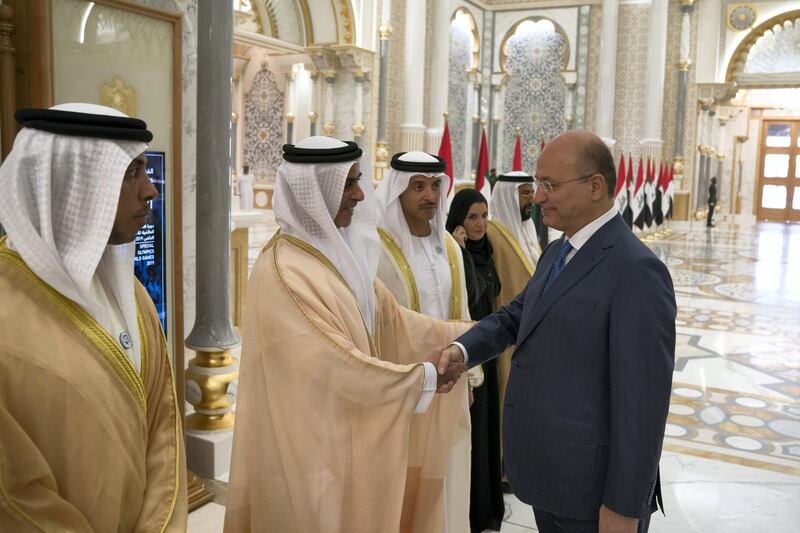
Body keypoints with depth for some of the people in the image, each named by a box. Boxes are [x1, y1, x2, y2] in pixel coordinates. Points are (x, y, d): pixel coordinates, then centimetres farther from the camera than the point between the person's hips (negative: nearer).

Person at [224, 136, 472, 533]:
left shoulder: (341, 252, 3)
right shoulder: (284, 272, -24)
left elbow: (392, 319, 7)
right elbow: (339, 367, -25)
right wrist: (425, 377, -15)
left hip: (350, 437, 8)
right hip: (313, 446, -8)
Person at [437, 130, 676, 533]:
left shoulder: (636, 270, -21)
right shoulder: (557, 253, 7)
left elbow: (642, 399, -21)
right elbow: (514, 316, 12)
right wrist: (462, 348, -8)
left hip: (594, 490, -8)